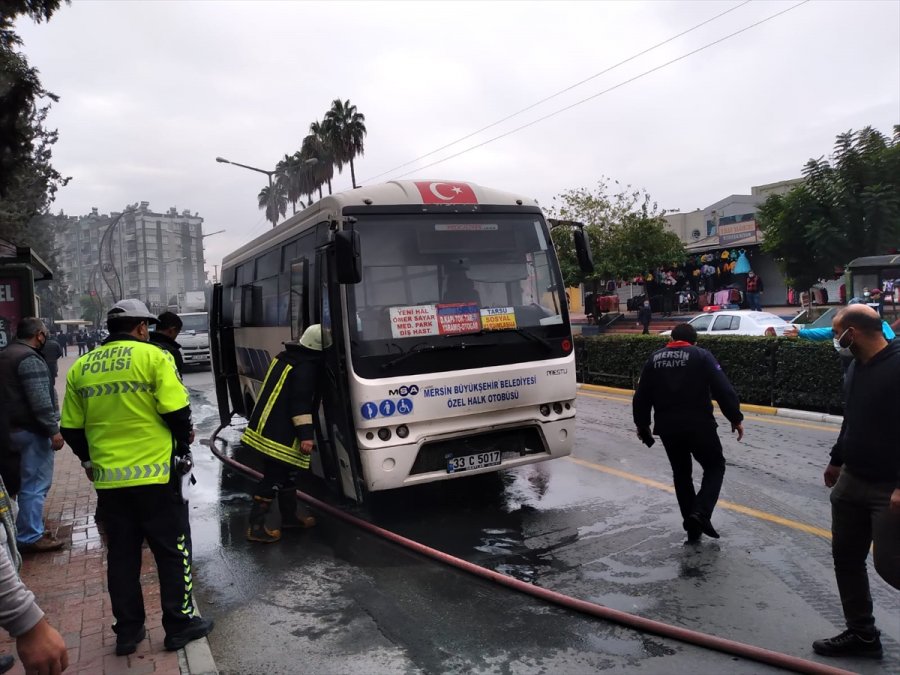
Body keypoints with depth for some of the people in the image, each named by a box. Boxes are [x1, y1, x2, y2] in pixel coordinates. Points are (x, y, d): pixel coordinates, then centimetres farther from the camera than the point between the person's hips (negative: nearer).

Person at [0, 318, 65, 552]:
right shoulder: (30, 359, -17)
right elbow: (40, 400, -24)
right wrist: (53, 429, -20)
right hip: (32, 430, -10)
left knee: (25, 482, 18)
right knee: (35, 485, -4)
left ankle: (29, 530, 26)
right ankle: (30, 538, 1)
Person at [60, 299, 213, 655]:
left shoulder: (80, 367, 7)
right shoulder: (152, 356, -8)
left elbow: (71, 427, 9)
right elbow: (177, 412, -13)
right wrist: (183, 450, 3)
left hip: (108, 478, 5)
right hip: (155, 473, -4)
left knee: (121, 554, 16)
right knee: (172, 550, 9)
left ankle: (128, 630, 25)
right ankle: (179, 623, 18)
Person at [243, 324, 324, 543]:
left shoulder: (285, 358, 14)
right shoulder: (305, 368, -17)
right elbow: (300, 404, -23)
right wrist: (306, 434, -22)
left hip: (267, 427, 10)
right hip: (279, 434, -10)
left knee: (288, 474, 20)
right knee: (274, 478, -3)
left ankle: (290, 515, 32)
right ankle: (256, 526, 3)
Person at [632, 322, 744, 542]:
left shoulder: (655, 359, 10)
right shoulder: (701, 356, -2)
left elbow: (641, 396, 11)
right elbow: (723, 390, -10)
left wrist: (642, 424, 21)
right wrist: (735, 418, -2)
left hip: (667, 428, 4)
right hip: (699, 425, -4)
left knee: (681, 473, 17)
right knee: (715, 466, 14)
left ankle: (692, 527, 18)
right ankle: (701, 512, -7)